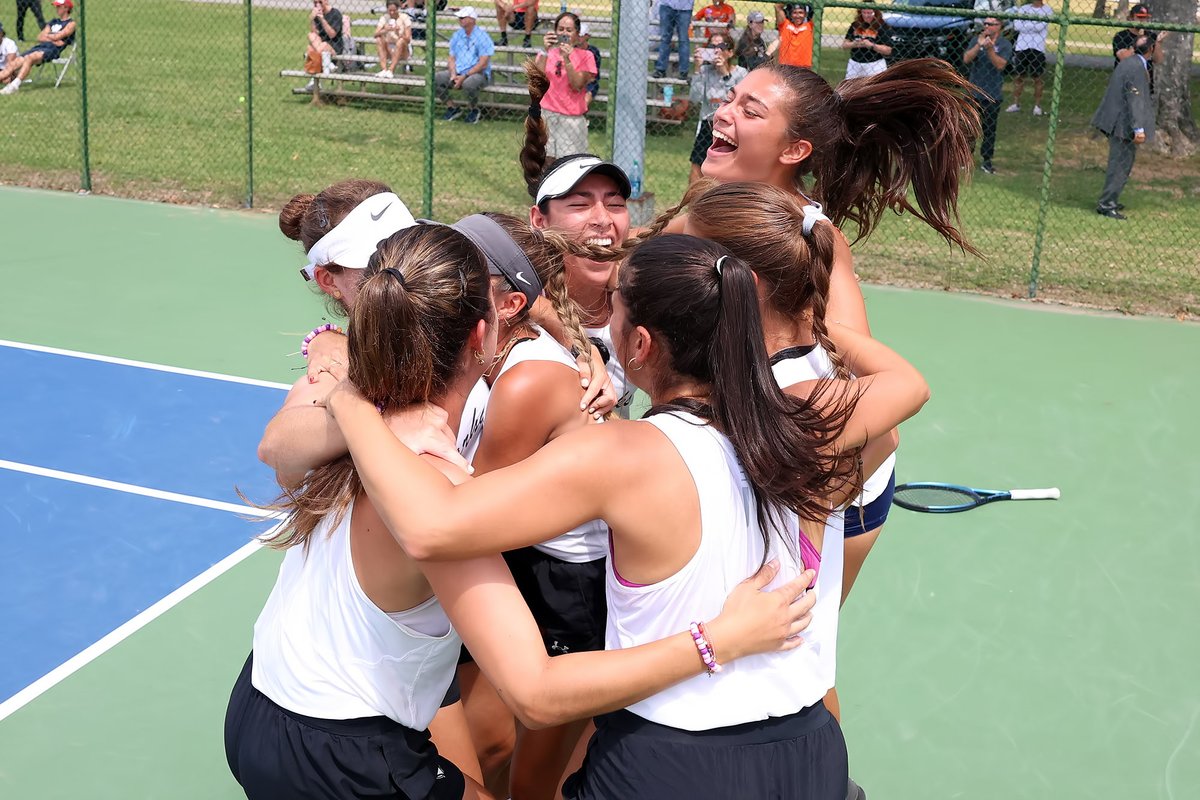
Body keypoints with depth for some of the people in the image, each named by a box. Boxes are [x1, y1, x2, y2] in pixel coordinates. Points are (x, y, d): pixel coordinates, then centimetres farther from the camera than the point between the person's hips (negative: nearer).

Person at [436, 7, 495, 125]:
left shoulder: (482, 36, -8)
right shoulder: (457, 35, 12)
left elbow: (483, 64, -14)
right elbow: (451, 58, 14)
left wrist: (464, 77, -19)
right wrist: (453, 74, -7)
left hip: (478, 73, -6)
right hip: (457, 72, 6)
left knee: (469, 83, -40)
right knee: (435, 78, -15)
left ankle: (473, 110, -7)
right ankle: (452, 108, 3)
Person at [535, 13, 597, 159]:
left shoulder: (585, 55, 2)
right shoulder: (547, 52, 9)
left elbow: (577, 86, -10)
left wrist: (567, 59, -19)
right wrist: (545, 52, -14)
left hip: (572, 118, -2)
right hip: (546, 114, 2)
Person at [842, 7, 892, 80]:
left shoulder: (882, 26, -5)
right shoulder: (855, 25, 7)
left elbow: (888, 50, -9)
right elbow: (844, 45, 8)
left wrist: (871, 45, -21)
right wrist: (854, 44, -14)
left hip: (875, 65, -5)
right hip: (854, 64, 5)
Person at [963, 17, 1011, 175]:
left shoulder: (1004, 44, -3)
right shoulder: (976, 40, 3)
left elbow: (1000, 65, -17)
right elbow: (966, 59, -9)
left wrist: (989, 49, -29)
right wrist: (978, 46, -23)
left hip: (993, 95, -2)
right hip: (974, 92, 2)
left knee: (990, 129, 4)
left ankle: (986, 160, 12)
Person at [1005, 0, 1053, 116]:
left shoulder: (1047, 10, 1)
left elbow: (1040, 26, -14)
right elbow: (1016, 26, -4)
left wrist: (1025, 24, -5)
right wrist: (1033, 25, -9)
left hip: (1037, 48, -3)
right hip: (1021, 47, 3)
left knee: (1037, 77, 3)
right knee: (1019, 76, 7)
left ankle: (1037, 105, 12)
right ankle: (1016, 104, 16)